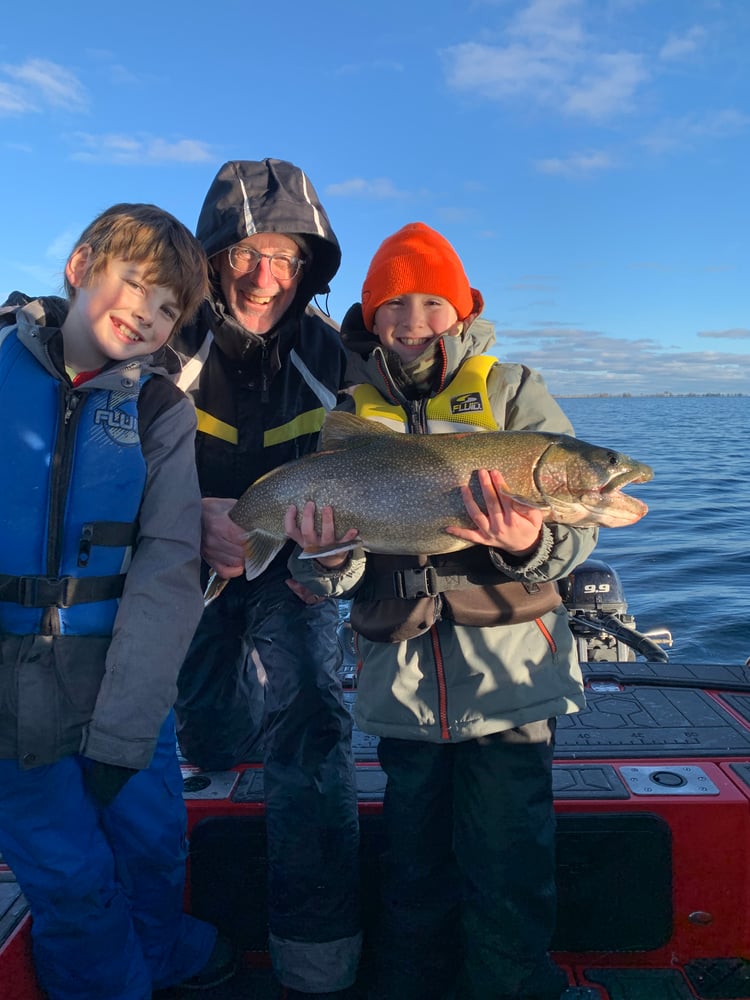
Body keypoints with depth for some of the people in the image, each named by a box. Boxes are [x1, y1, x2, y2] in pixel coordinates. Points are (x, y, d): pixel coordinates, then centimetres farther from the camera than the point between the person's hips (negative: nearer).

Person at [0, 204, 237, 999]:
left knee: (154, 843, 17)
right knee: (71, 876, 10)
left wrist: (123, 729, -15)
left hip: (119, 675, 2)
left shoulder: (158, 409, -3)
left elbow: (166, 573, -10)